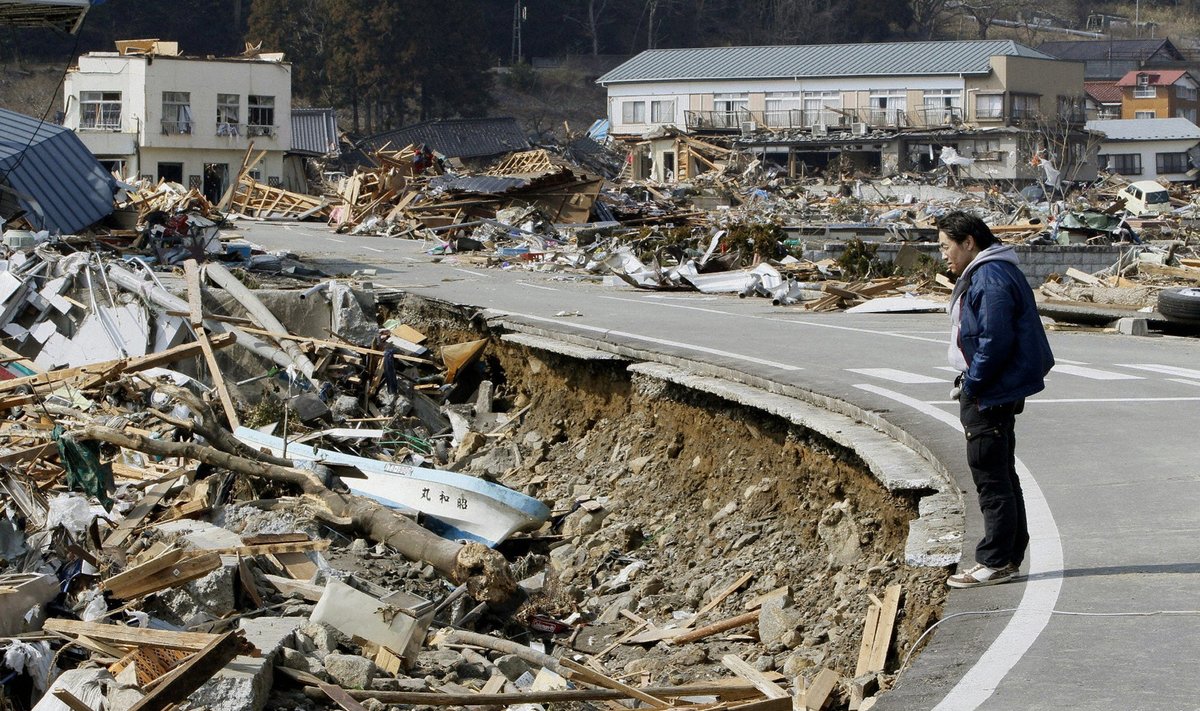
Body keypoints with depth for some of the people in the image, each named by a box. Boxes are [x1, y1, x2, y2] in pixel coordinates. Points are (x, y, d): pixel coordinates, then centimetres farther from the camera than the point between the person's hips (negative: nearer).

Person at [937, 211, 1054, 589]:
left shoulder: (991, 279, -19)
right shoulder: (980, 275, 15)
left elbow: (995, 341, -25)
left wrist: (971, 386, -16)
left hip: (989, 398, -11)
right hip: (995, 394, 11)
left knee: (991, 478, -5)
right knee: (1002, 476, 16)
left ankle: (995, 562, 1)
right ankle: (1010, 555, 24)